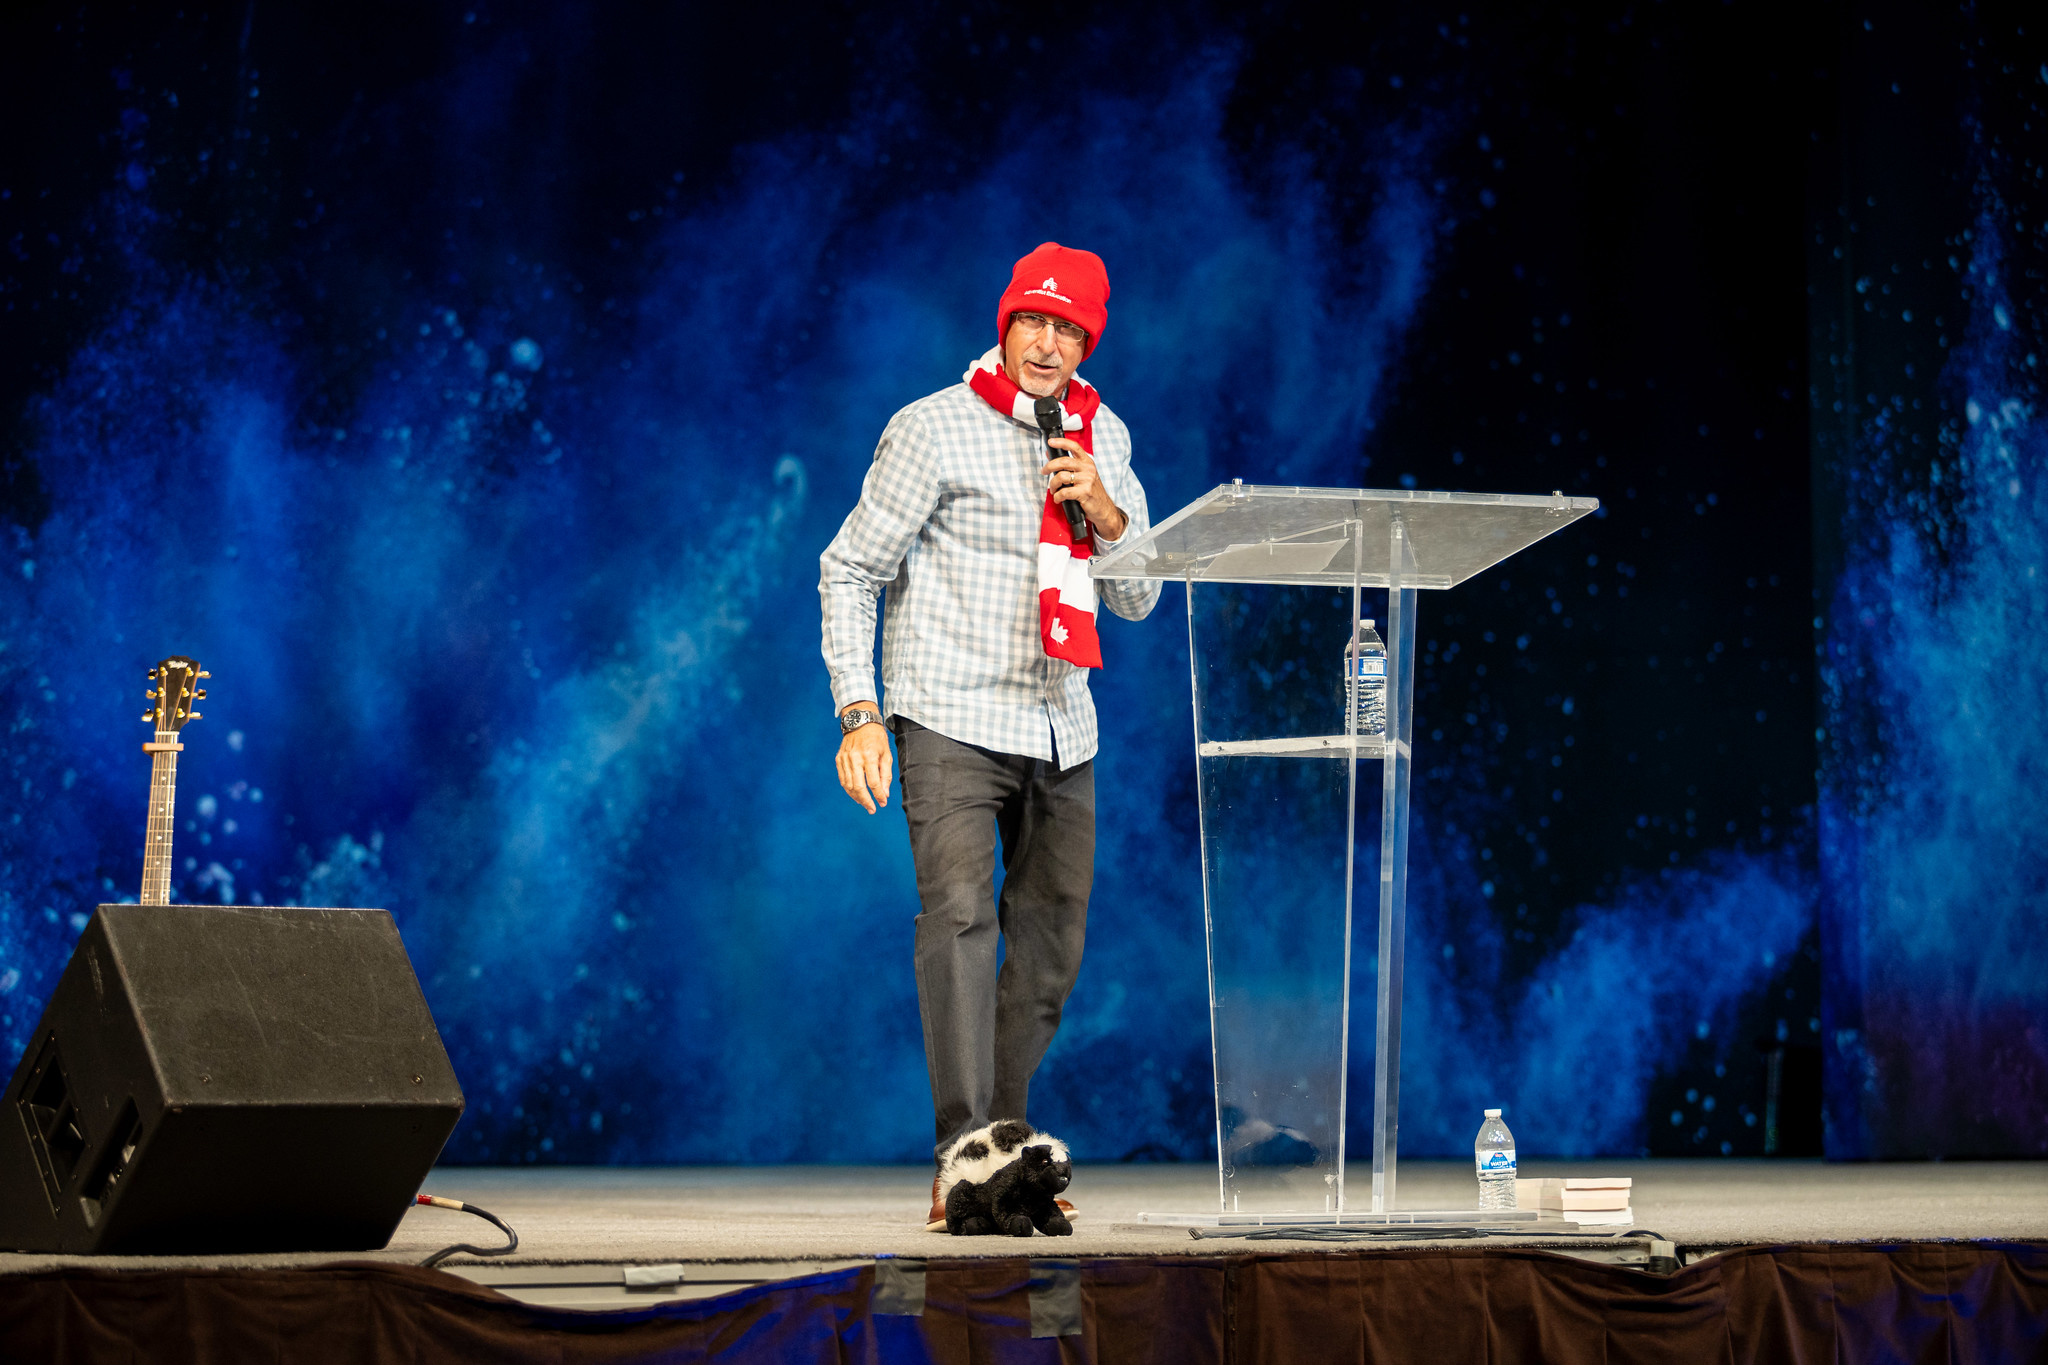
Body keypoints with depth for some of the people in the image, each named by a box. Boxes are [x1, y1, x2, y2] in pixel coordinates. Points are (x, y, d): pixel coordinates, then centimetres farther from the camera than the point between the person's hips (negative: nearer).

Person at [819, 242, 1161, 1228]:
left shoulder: (1105, 438, 12)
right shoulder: (934, 429, -4)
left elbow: (1138, 599, 13)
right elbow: (849, 568, -3)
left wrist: (1105, 513, -7)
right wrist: (858, 713, -11)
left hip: (1061, 734, 6)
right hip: (952, 721, -5)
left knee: (1051, 945, 7)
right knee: (959, 915, -20)